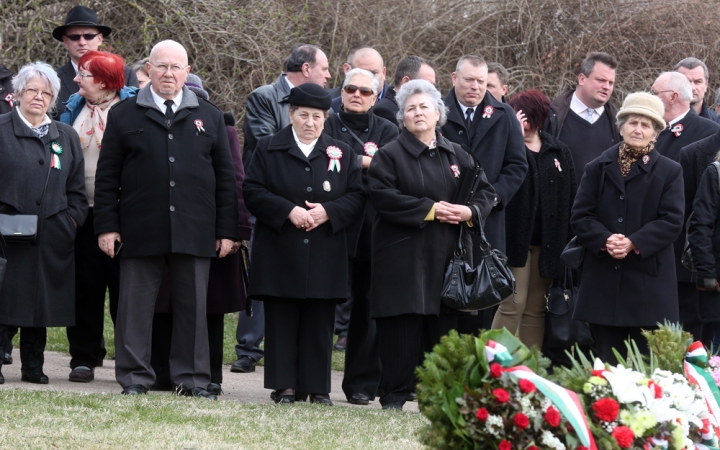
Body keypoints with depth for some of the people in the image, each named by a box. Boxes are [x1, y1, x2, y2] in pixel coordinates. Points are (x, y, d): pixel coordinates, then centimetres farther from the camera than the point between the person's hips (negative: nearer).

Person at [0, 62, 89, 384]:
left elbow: (76, 188, 16)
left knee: (42, 299, 6)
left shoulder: (66, 137, 15)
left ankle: (33, 366, 13)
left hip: (51, 235, 4)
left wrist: (73, 219, 3)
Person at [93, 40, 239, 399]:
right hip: (140, 231, -1)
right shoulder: (124, 115, 8)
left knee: (192, 307, 3)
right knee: (136, 306, 1)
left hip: (194, 231, 1)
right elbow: (107, 177, 6)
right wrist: (107, 226, -2)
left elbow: (226, 177, 12)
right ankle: (134, 379, 7)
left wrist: (227, 230, 5)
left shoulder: (209, 117, 12)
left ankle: (192, 379, 10)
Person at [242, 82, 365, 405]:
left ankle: (317, 386, 6)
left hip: (325, 255, 1)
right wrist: (288, 211, -14)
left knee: (319, 323, 2)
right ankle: (284, 385, 3)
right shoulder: (269, 149, 6)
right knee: (282, 320, 0)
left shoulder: (341, 154, 11)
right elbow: (252, 192, -2)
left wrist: (327, 211, -11)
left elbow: (356, 197, 6)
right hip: (280, 254, -1)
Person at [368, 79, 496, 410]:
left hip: (445, 256, 4)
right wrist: (430, 210, -15)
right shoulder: (390, 156, 1)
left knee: (443, 324, 3)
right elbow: (384, 196, -12)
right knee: (402, 325, -6)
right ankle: (394, 393, 0)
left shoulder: (456, 156, 14)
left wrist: (471, 212, -8)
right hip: (402, 256, -4)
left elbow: (485, 192, 14)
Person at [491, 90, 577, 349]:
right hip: (515, 238, -4)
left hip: (547, 244, 4)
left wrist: (569, 242, 3)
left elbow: (571, 198, 10)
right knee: (513, 304, -9)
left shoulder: (559, 152, 10)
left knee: (536, 309, 8)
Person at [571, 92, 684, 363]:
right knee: (606, 360, 3)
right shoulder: (598, 168, 11)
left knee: (646, 360, -4)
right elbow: (580, 216, 5)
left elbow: (672, 221, -4)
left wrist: (633, 243, -17)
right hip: (603, 279, 2)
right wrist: (605, 240, -15)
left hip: (648, 279, -2)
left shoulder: (669, 172, 5)